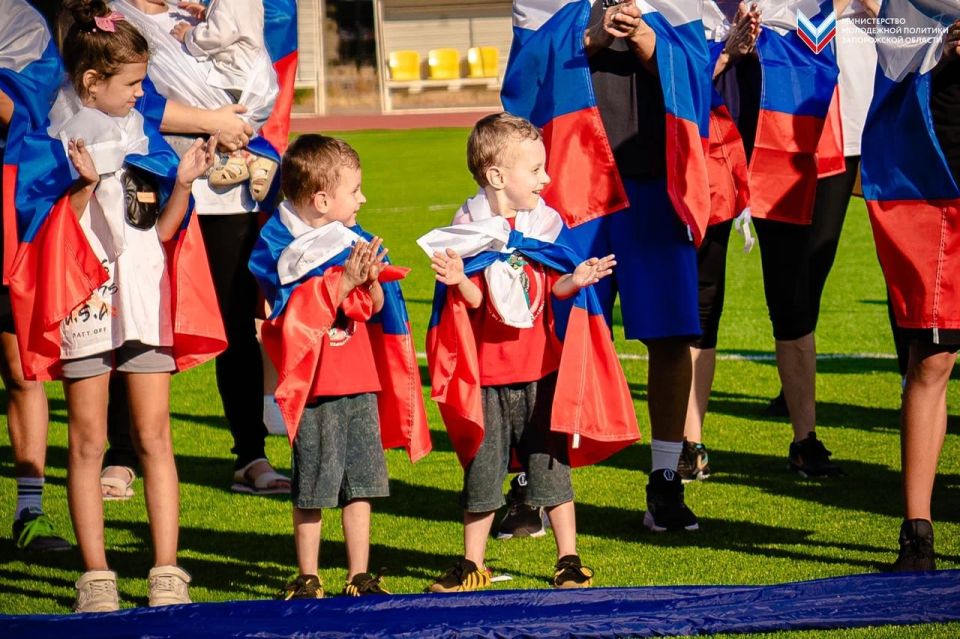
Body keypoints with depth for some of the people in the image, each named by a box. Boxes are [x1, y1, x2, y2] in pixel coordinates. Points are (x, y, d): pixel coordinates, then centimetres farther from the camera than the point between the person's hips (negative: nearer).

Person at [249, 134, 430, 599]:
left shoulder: (354, 241, 11)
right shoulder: (279, 246, -8)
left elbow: (377, 308, 11)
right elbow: (297, 313, -17)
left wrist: (372, 281, -10)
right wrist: (344, 282, -22)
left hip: (361, 379, 6)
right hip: (315, 385, -6)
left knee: (362, 482, 7)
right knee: (311, 489, -1)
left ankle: (360, 576, 15)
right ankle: (307, 580, 10)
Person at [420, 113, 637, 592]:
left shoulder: (545, 225, 2)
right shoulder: (469, 232, -5)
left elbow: (554, 289, 3)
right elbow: (474, 300, -8)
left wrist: (577, 279, -16)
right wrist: (458, 282, -28)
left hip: (541, 372, 1)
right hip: (487, 373, -1)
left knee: (551, 466, 5)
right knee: (481, 471, 7)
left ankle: (568, 560, 15)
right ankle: (472, 565, 17)